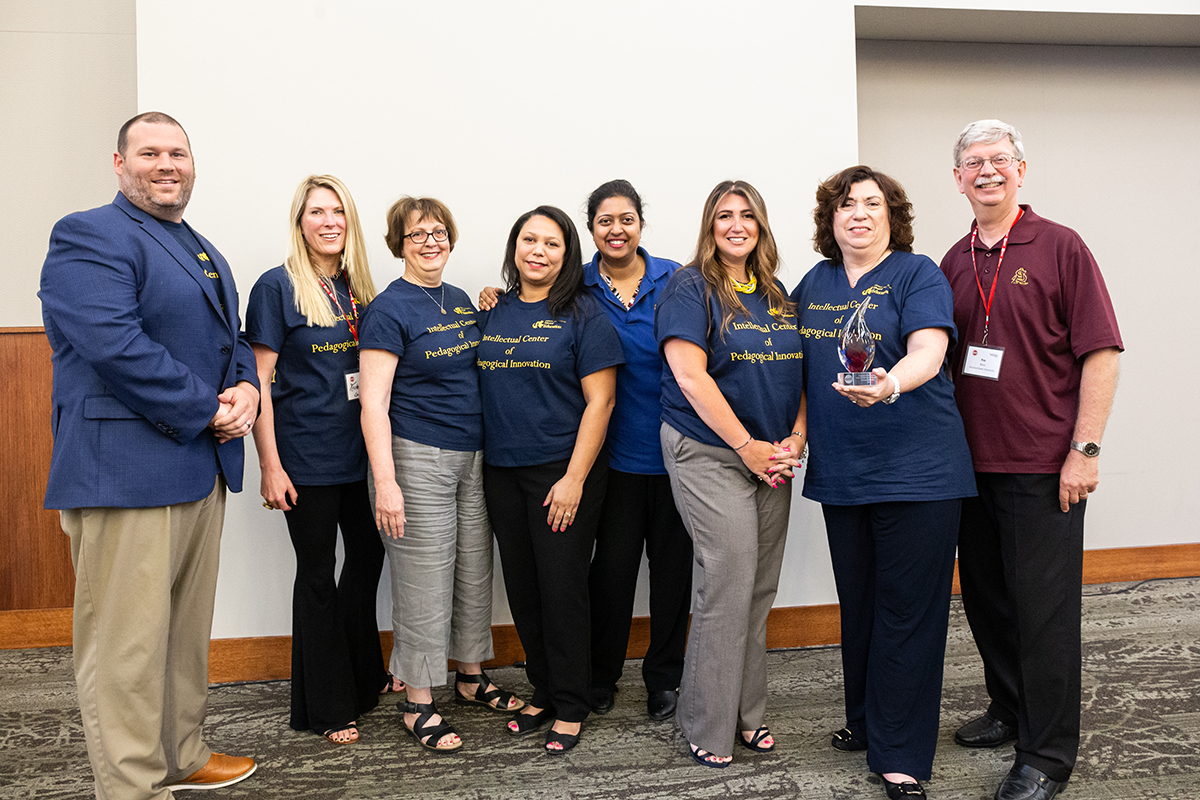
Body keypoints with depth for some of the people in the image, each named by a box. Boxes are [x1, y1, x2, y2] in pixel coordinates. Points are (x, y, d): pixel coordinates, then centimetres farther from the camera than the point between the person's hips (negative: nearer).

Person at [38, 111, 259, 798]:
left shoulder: (204, 251, 20)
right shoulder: (88, 237, -8)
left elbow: (233, 338, 21)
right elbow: (116, 345, -21)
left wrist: (247, 389, -1)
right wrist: (209, 412, -17)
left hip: (202, 469, 9)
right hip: (126, 473, -9)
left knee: (187, 630, 18)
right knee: (128, 643, -1)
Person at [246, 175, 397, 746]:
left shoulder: (358, 287, 9)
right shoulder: (277, 287, -8)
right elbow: (259, 378, -11)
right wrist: (270, 464, -15)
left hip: (360, 451, 6)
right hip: (307, 457, -6)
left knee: (367, 556, 16)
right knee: (317, 573, 4)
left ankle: (364, 676, 37)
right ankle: (327, 706, 19)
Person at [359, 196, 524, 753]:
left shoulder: (462, 302, 13)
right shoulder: (389, 309, -9)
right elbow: (374, 401, -15)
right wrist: (385, 483, -19)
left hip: (473, 456, 7)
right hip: (417, 458, -7)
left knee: (475, 572, 15)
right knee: (426, 583, -1)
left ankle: (470, 676, 32)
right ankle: (418, 704, 13)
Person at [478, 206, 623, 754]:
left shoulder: (582, 315, -5)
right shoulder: (493, 314, 10)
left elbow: (599, 400, -10)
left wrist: (574, 478, -15)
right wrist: (479, 465, 6)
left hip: (562, 472, -5)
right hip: (502, 472, 5)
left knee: (561, 589, 0)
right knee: (522, 589, 11)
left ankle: (570, 708, 16)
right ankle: (543, 692, 28)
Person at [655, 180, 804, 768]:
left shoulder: (778, 295, 14)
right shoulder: (691, 287, -5)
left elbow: (798, 372, 15)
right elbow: (690, 375, -14)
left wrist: (794, 439, -1)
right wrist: (747, 446, -13)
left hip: (771, 457, 6)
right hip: (709, 454, -6)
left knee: (761, 588, 9)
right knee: (730, 583, -8)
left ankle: (747, 712, 23)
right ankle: (709, 726, 8)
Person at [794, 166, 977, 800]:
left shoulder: (917, 274, -3)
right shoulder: (813, 283, 13)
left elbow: (928, 350, -19)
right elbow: (798, 366, 19)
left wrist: (890, 384, -41)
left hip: (916, 468, -5)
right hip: (841, 471, 5)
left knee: (906, 610, -1)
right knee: (857, 603, 15)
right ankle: (865, 720, 32)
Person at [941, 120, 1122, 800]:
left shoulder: (1060, 247, -4)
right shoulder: (954, 262, 11)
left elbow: (1101, 353, -8)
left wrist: (1085, 448, -14)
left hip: (1043, 467, -5)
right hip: (971, 462, 6)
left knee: (1043, 608, 0)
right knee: (986, 597, 15)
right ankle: (1010, 712, 33)